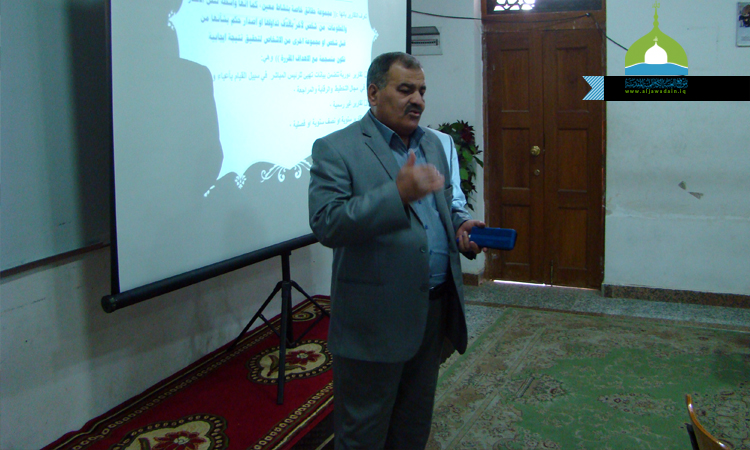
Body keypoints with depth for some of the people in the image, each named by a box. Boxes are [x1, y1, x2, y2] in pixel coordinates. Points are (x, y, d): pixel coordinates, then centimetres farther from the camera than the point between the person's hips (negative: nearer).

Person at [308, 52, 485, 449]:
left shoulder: (432, 144, 12)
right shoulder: (335, 149, -10)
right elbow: (326, 224, -21)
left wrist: (461, 225, -2)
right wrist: (398, 193, -30)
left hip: (435, 310, 7)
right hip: (376, 320, -6)